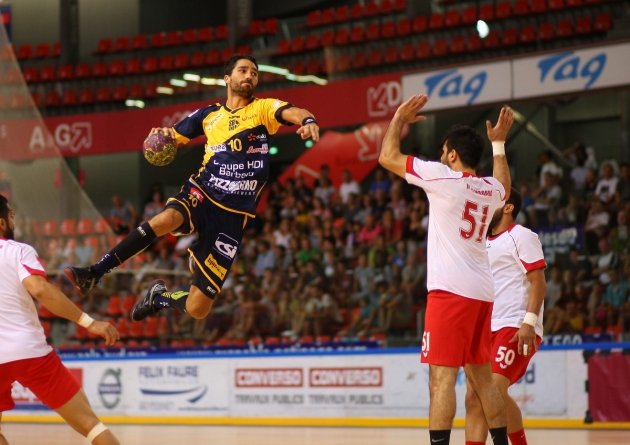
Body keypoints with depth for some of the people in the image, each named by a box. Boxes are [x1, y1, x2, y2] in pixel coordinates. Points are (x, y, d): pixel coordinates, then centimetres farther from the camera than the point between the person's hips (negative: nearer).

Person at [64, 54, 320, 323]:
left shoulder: (263, 109, 3)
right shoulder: (209, 115, 12)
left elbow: (292, 112, -18)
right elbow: (172, 138, 24)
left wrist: (308, 121, -43)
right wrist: (163, 134, -2)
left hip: (233, 215, -1)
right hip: (201, 195, 1)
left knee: (197, 309, -4)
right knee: (165, 220, -37)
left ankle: (159, 297, 32)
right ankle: (93, 274, -31)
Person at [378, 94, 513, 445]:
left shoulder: (443, 177, -6)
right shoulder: (489, 189, 14)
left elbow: (388, 157, 1)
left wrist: (399, 119, 15)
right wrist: (499, 143, 47)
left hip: (451, 289, -7)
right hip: (483, 293, 7)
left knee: (442, 376, -12)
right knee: (483, 376, 15)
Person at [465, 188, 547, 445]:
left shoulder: (521, 236, -2)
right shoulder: (484, 243, 21)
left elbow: (538, 282, -10)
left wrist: (529, 322, -21)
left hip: (516, 327, -8)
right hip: (487, 328, 8)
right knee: (474, 397, 1)